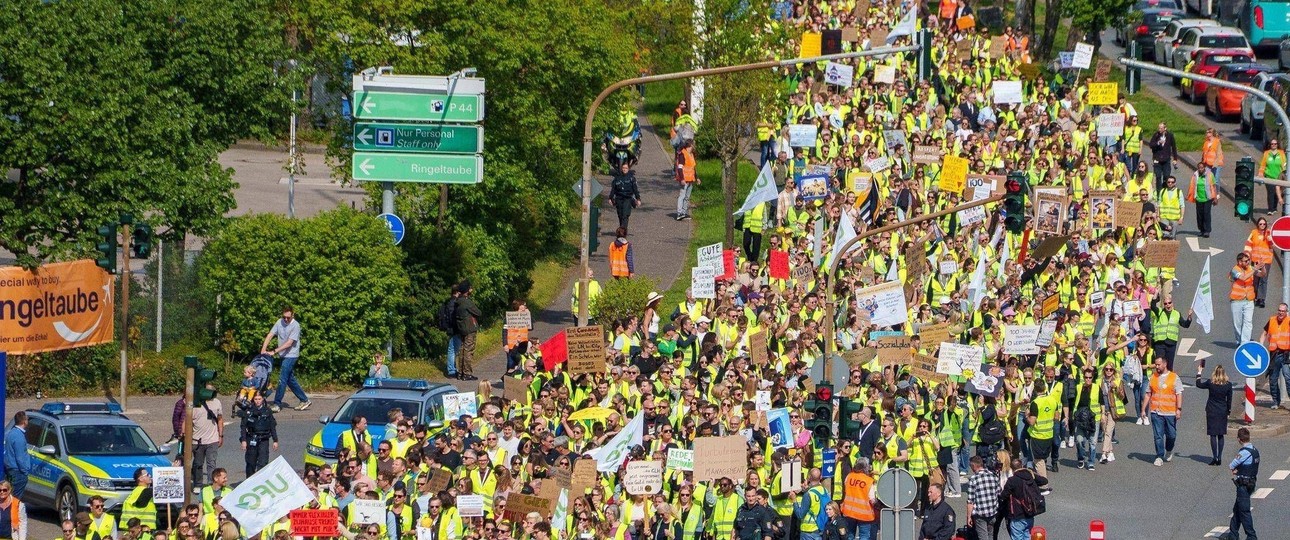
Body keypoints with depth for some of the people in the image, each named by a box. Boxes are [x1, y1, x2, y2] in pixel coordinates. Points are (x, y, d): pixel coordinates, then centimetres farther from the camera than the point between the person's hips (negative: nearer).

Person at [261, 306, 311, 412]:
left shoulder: (295, 325, -15)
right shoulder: (280, 322, 3)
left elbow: (289, 343, -21)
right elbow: (270, 335, -1)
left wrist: (274, 351, -25)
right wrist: (263, 349, -14)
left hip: (291, 355, -7)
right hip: (283, 355, 7)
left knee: (282, 379, -10)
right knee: (290, 380, 13)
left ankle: (277, 404, -7)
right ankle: (304, 400, 23)